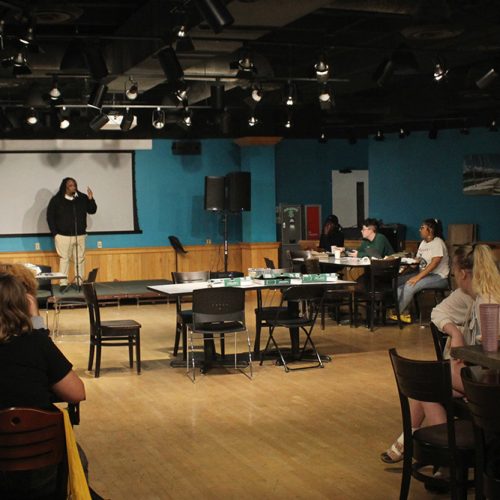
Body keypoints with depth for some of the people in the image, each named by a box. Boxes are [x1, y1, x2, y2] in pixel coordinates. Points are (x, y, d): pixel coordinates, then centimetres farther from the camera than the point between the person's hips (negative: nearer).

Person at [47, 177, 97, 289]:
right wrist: (54, 233, -4)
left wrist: (91, 200, -11)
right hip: (63, 236, -3)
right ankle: (63, 283, 7)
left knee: (80, 259, 5)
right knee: (64, 259, 2)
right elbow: (50, 217, -1)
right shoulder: (56, 200, -5)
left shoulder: (82, 198, 2)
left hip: (80, 236, 3)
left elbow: (92, 211, 7)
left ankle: (80, 282, 12)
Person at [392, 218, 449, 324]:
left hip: (438, 277, -9)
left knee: (410, 286, -27)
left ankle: (398, 313, -12)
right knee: (399, 281, -8)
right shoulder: (423, 242, 13)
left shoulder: (438, 243, -15)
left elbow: (434, 264, -24)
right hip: (424, 273, 9)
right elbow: (418, 260, 12)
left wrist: (418, 277, -28)